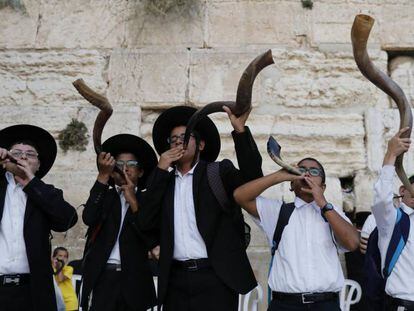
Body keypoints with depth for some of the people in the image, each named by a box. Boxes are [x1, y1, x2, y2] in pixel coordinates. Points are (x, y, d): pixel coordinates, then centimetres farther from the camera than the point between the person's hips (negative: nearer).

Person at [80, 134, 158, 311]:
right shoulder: (104, 196, 11)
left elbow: (152, 241, -5)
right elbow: (88, 218, -10)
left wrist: (134, 202, -10)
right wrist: (102, 176, -12)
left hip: (135, 281, 0)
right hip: (102, 278, 0)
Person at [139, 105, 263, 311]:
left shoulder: (219, 171, 6)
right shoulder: (164, 180, 15)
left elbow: (252, 178, -12)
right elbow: (146, 222, 4)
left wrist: (240, 130, -21)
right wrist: (160, 170, 0)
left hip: (215, 278, -3)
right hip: (176, 279, 3)